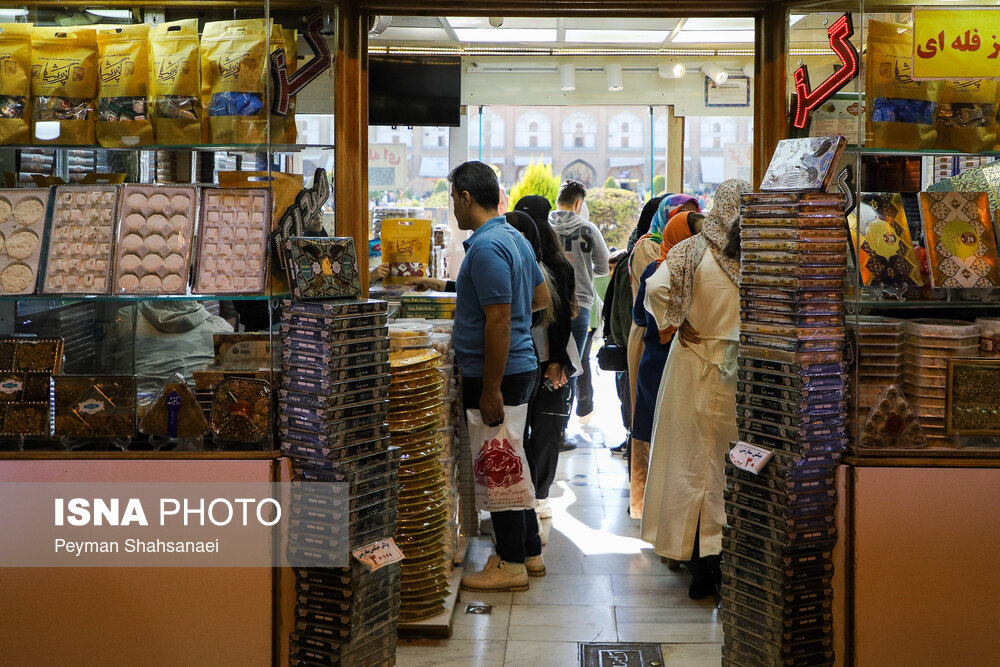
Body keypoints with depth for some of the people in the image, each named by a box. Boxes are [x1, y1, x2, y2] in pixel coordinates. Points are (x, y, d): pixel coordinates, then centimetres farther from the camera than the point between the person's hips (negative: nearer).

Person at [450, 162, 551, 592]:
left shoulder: (486, 247, -19)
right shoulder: (515, 238, 12)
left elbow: (499, 322, -24)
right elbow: (541, 298, 22)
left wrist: (490, 390, -22)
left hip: (496, 372, -10)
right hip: (522, 364, 10)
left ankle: (511, 564, 5)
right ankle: (529, 552, 25)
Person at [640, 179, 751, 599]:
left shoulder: (691, 252, -7)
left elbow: (656, 288, -19)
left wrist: (674, 324, -3)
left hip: (695, 363, -1)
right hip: (740, 372, 1)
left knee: (691, 458, 7)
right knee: (731, 463, 10)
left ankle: (698, 565, 8)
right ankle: (726, 561, 14)